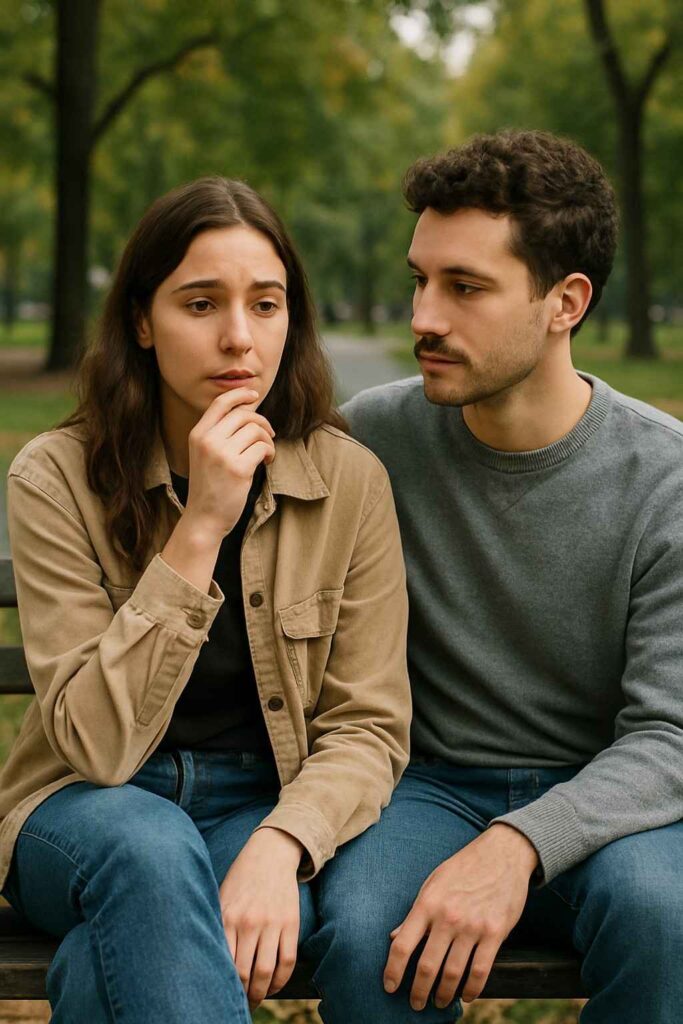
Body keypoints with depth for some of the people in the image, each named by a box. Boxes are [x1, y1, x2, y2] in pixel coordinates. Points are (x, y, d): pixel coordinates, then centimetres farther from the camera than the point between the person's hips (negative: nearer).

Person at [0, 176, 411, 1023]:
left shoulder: (348, 482, -6)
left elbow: (368, 725, -6)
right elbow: (97, 745, -18)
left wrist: (278, 846, -27)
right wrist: (199, 530, -26)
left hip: (269, 804, 0)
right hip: (86, 814, 0)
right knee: (149, 845, -36)